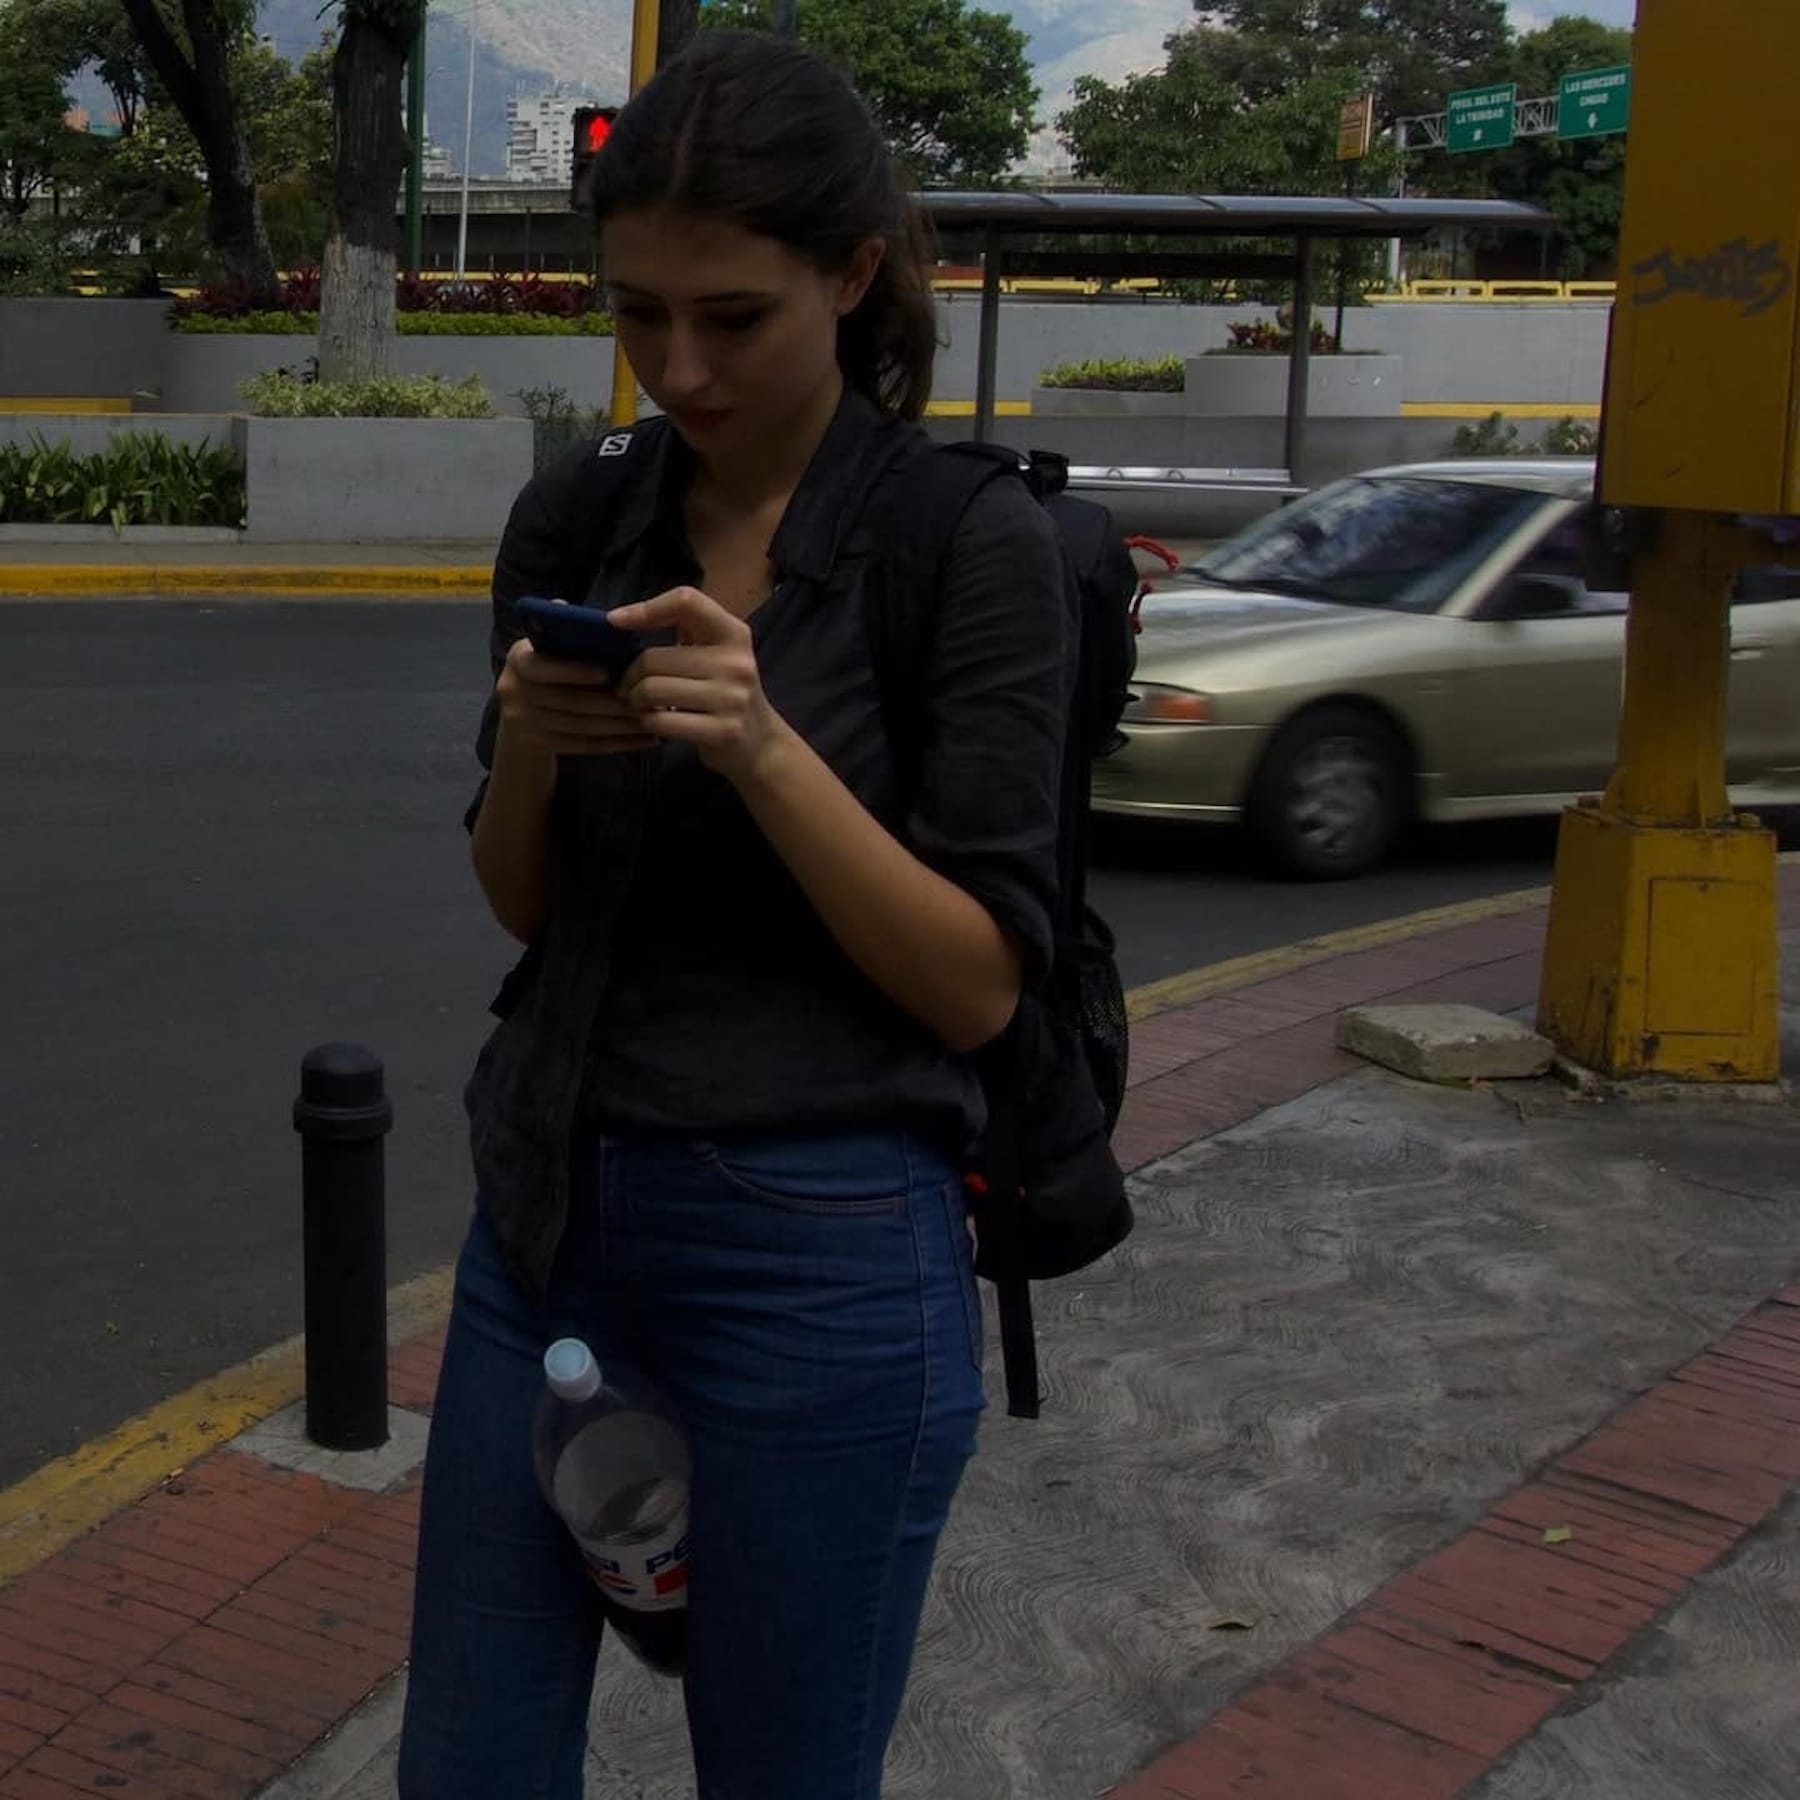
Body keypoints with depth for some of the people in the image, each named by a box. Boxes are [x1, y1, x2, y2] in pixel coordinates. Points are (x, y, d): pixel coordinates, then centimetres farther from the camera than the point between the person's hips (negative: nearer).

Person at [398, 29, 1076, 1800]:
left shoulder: (975, 543, -11)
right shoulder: (575, 514, 3)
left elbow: (979, 982, -12)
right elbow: (519, 906, 9)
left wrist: (766, 747, -25)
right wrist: (529, 746, -13)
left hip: (824, 1255, -5)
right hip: (550, 1215, 5)